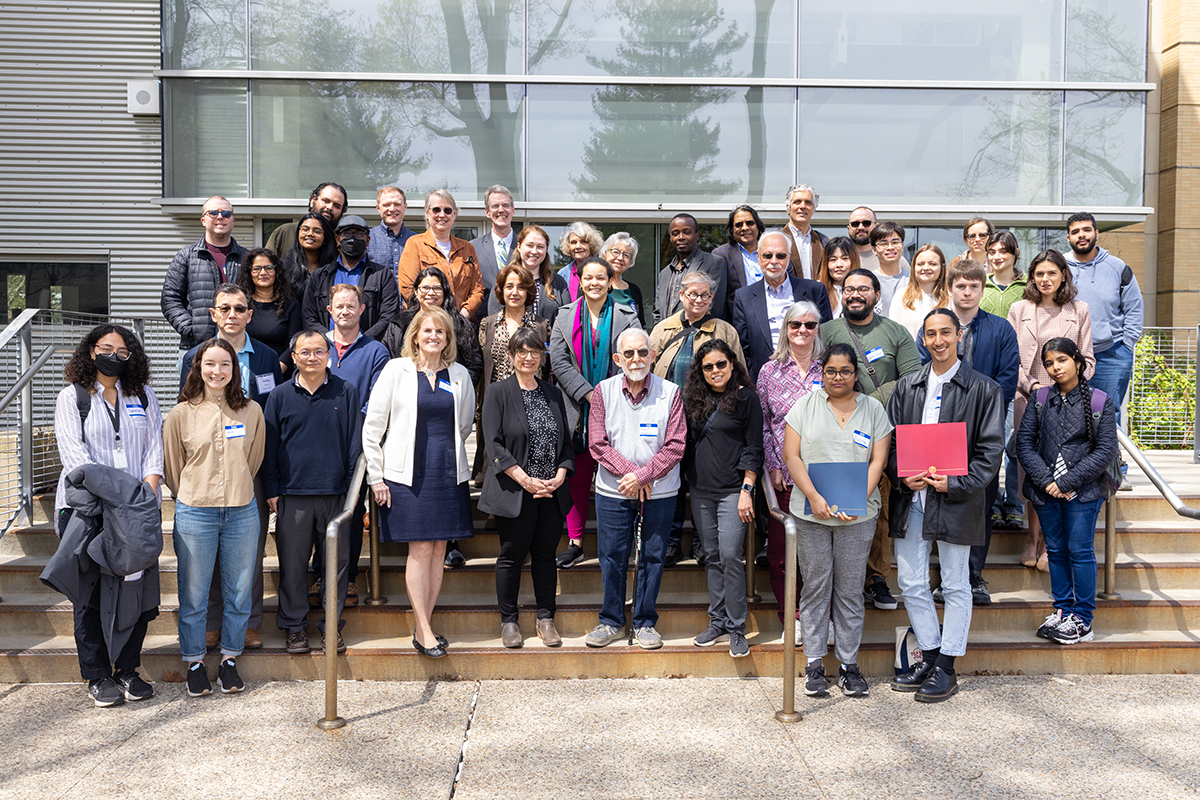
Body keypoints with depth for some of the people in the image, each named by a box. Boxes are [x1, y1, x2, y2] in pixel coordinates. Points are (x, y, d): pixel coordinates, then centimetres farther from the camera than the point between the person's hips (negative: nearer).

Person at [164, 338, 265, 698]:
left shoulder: (251, 411, 4)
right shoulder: (181, 414, -1)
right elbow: (172, 466, 9)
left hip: (242, 513, 2)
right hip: (195, 515, -2)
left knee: (239, 592, 8)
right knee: (193, 594, 5)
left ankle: (229, 660, 23)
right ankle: (194, 663, 20)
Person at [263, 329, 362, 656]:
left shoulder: (346, 392, 5)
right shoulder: (280, 395, 5)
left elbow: (355, 442, 6)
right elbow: (270, 445, 8)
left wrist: (353, 486, 1)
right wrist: (271, 490, 3)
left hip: (336, 493, 0)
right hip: (292, 494, 0)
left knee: (337, 560, 5)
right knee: (292, 562, 6)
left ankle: (332, 625, 18)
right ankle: (295, 626, 19)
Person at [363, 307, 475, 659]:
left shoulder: (459, 375, 8)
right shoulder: (396, 370, 0)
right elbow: (372, 426, -1)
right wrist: (376, 476, -3)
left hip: (448, 473, 3)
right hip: (408, 473, -3)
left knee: (438, 549, 4)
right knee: (420, 549, -6)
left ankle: (423, 626, 14)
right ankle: (423, 629, 2)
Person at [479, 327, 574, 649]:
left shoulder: (553, 393, 13)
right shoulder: (498, 392, -2)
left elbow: (566, 440, 13)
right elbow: (494, 443, -9)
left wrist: (560, 475, -4)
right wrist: (525, 480, -15)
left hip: (552, 492, 4)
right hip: (514, 492, -4)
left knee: (546, 554, 9)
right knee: (512, 555, 4)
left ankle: (546, 619, 19)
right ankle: (508, 620, 16)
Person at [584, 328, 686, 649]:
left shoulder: (670, 393, -3)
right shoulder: (603, 391, -1)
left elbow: (675, 445, -7)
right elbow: (598, 443, -4)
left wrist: (642, 475, -16)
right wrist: (628, 472, -15)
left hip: (659, 493, 0)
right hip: (613, 491, 1)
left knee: (652, 557, 7)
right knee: (611, 556, 6)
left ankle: (645, 622, 22)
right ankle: (611, 621, 23)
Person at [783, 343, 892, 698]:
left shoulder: (873, 409, 8)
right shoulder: (805, 405, 5)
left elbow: (878, 460, 3)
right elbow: (792, 456, 0)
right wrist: (814, 498, -12)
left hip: (858, 516, 1)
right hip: (810, 514, -1)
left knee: (850, 590, 6)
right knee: (815, 588, 4)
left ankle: (849, 665, 15)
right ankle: (814, 665, 13)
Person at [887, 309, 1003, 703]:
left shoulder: (983, 389, -1)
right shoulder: (906, 386, 10)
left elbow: (991, 450, -4)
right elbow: (888, 440, 10)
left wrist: (955, 483, -15)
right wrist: (902, 476, -7)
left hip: (955, 500, -4)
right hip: (910, 499, 4)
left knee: (955, 585, 6)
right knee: (911, 583, 8)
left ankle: (946, 668, 15)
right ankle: (929, 656, 24)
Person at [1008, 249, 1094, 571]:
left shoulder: (1079, 311, 8)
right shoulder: (1020, 309, 8)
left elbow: (1087, 358, 8)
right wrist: (1032, 386, -8)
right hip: (1028, 399, 1)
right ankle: (1033, 535, 14)